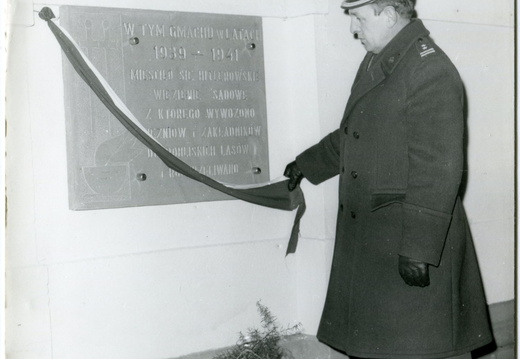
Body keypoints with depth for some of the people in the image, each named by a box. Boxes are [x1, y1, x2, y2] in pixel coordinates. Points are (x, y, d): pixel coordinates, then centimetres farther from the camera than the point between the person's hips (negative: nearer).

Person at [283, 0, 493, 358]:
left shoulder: (430, 71, -17)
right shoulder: (375, 64, 13)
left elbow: (437, 171, -22)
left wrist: (418, 250, -22)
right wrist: (308, 163, 35)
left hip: (414, 240, -9)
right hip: (368, 240, 9)